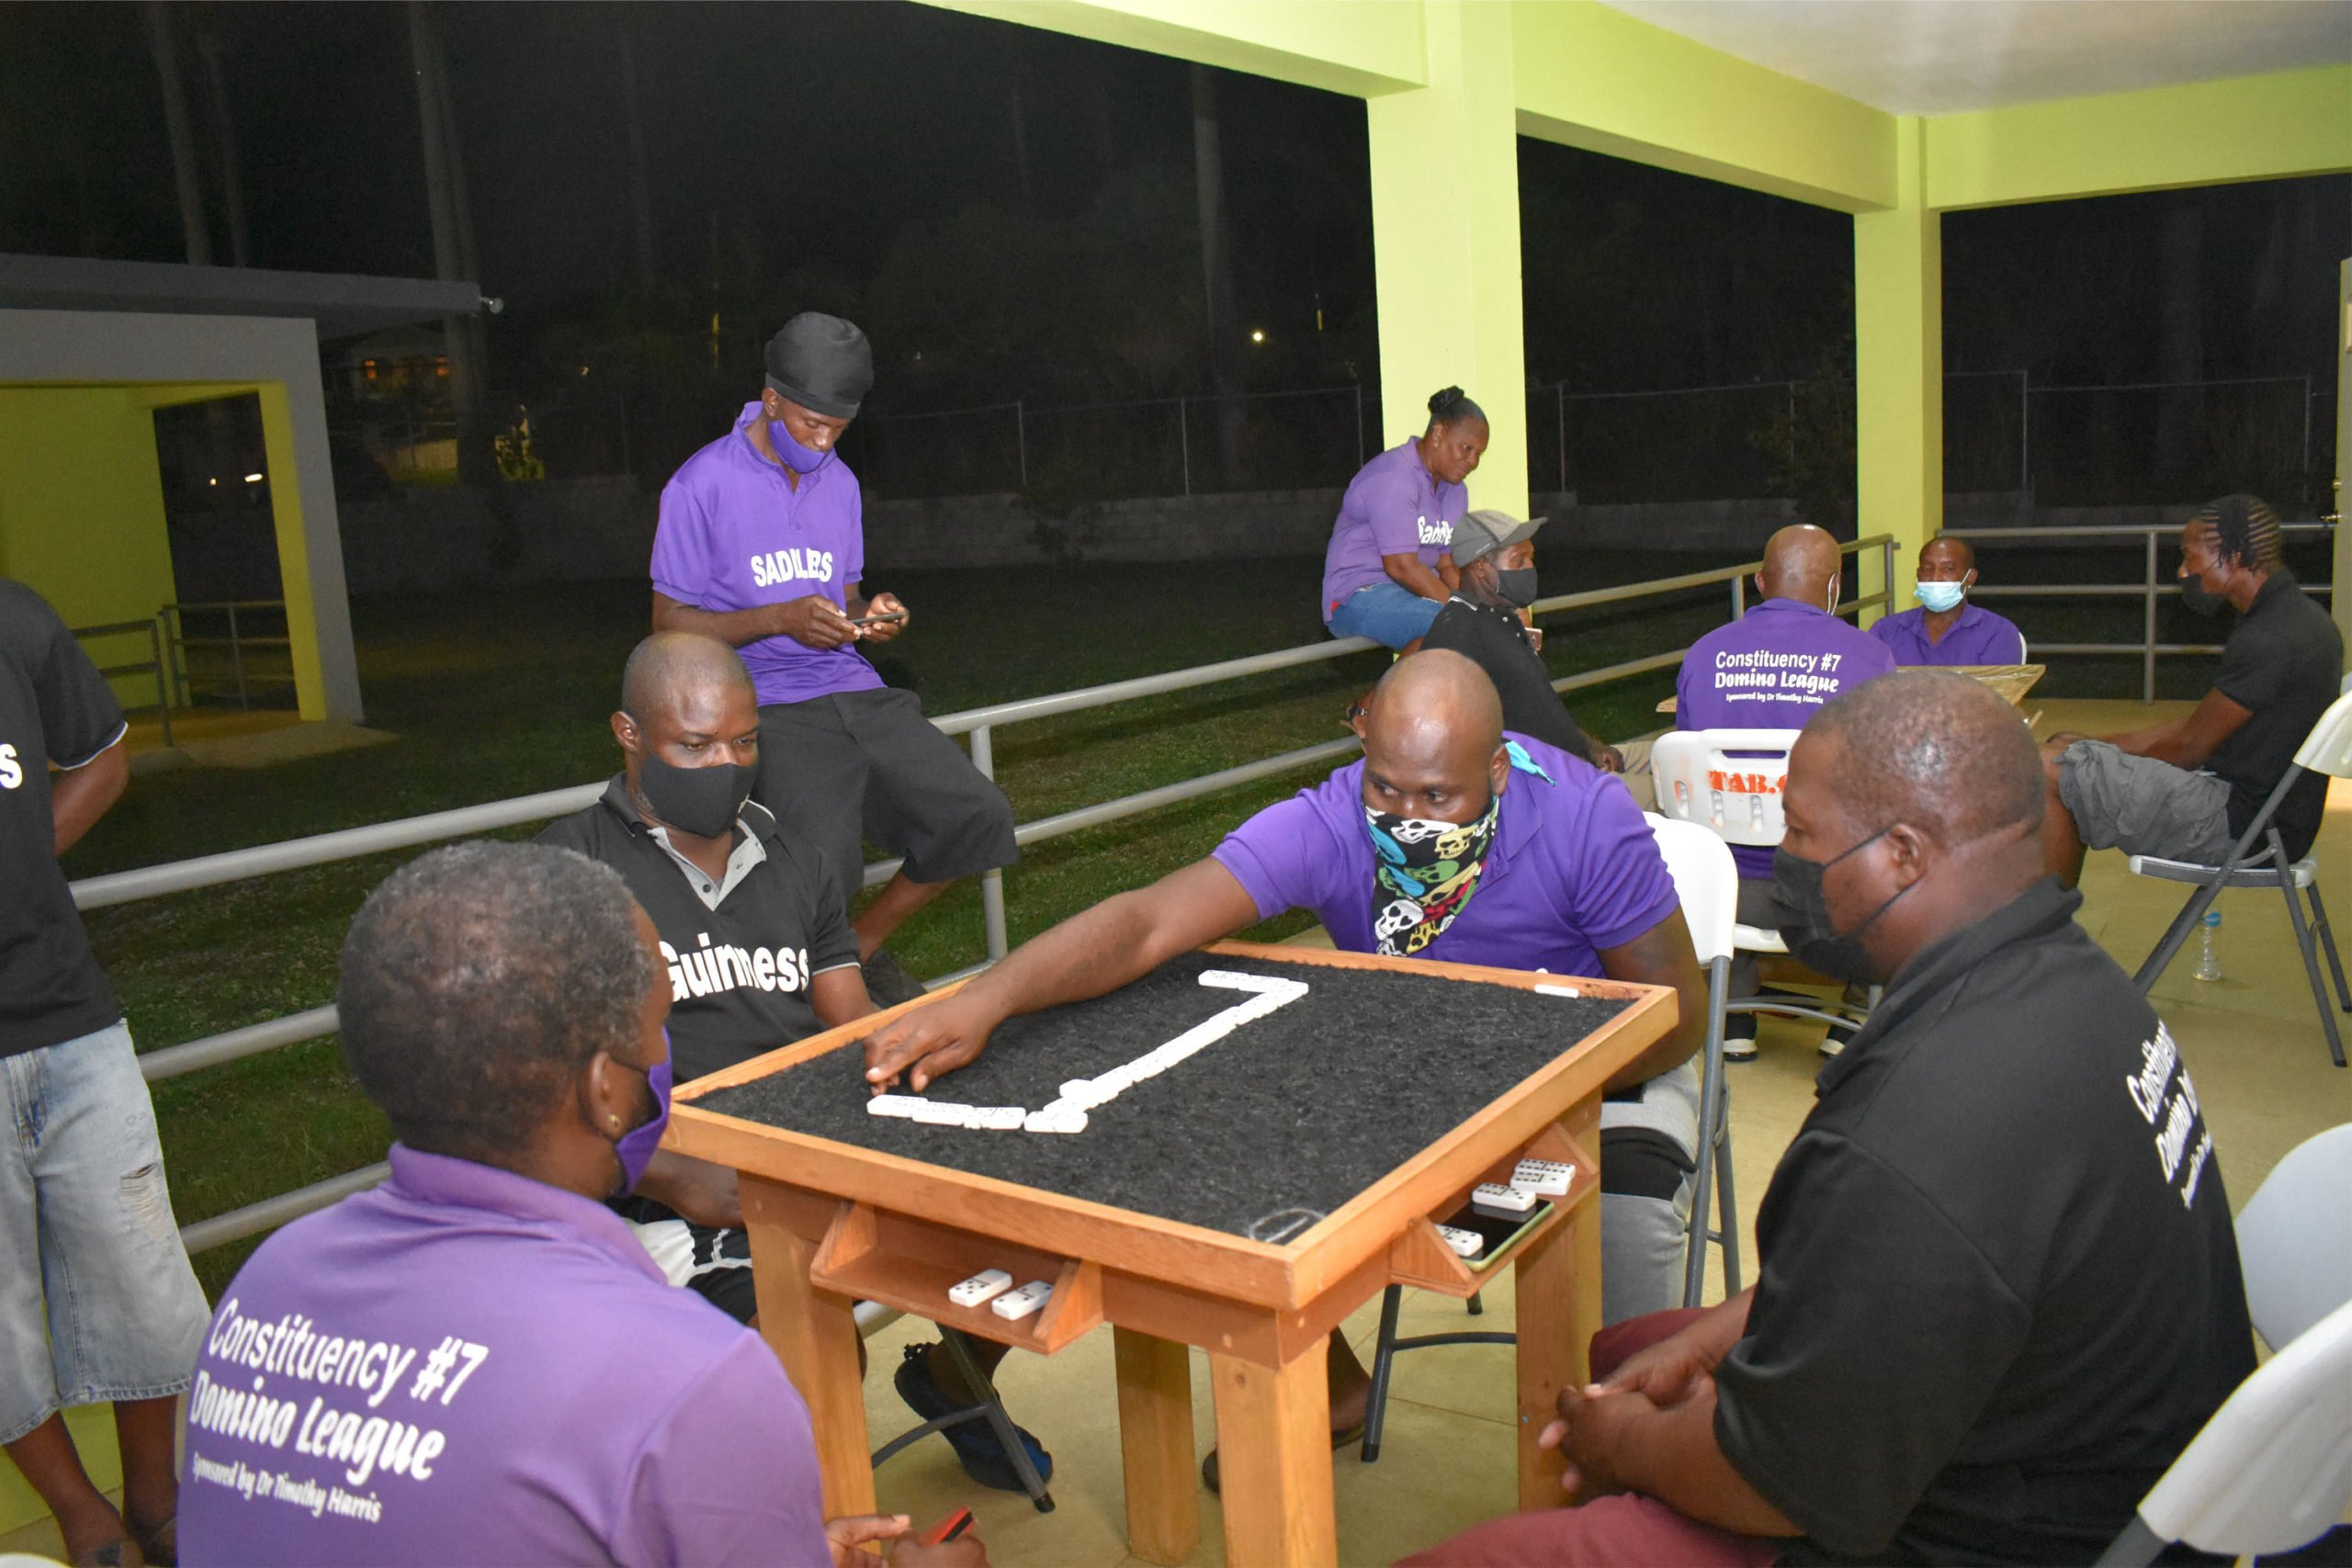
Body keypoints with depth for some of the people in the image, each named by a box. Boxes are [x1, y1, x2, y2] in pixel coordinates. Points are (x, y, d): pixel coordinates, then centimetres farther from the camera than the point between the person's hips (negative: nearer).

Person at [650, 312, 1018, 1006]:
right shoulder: (702, 486, -5)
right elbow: (670, 626, -5)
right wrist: (780, 619, -19)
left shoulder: (838, 482, 14)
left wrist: (870, 615, -2)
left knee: (978, 817, -10)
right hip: (766, 706, -6)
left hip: (854, 688, 6)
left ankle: (862, 946, 13)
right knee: (820, 867, -28)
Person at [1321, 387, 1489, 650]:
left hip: (1418, 592, 9)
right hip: (1359, 596, -9)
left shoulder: (1454, 489, 15)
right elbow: (1401, 565, -23)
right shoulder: (1393, 478, -16)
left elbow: (1448, 565, 11)